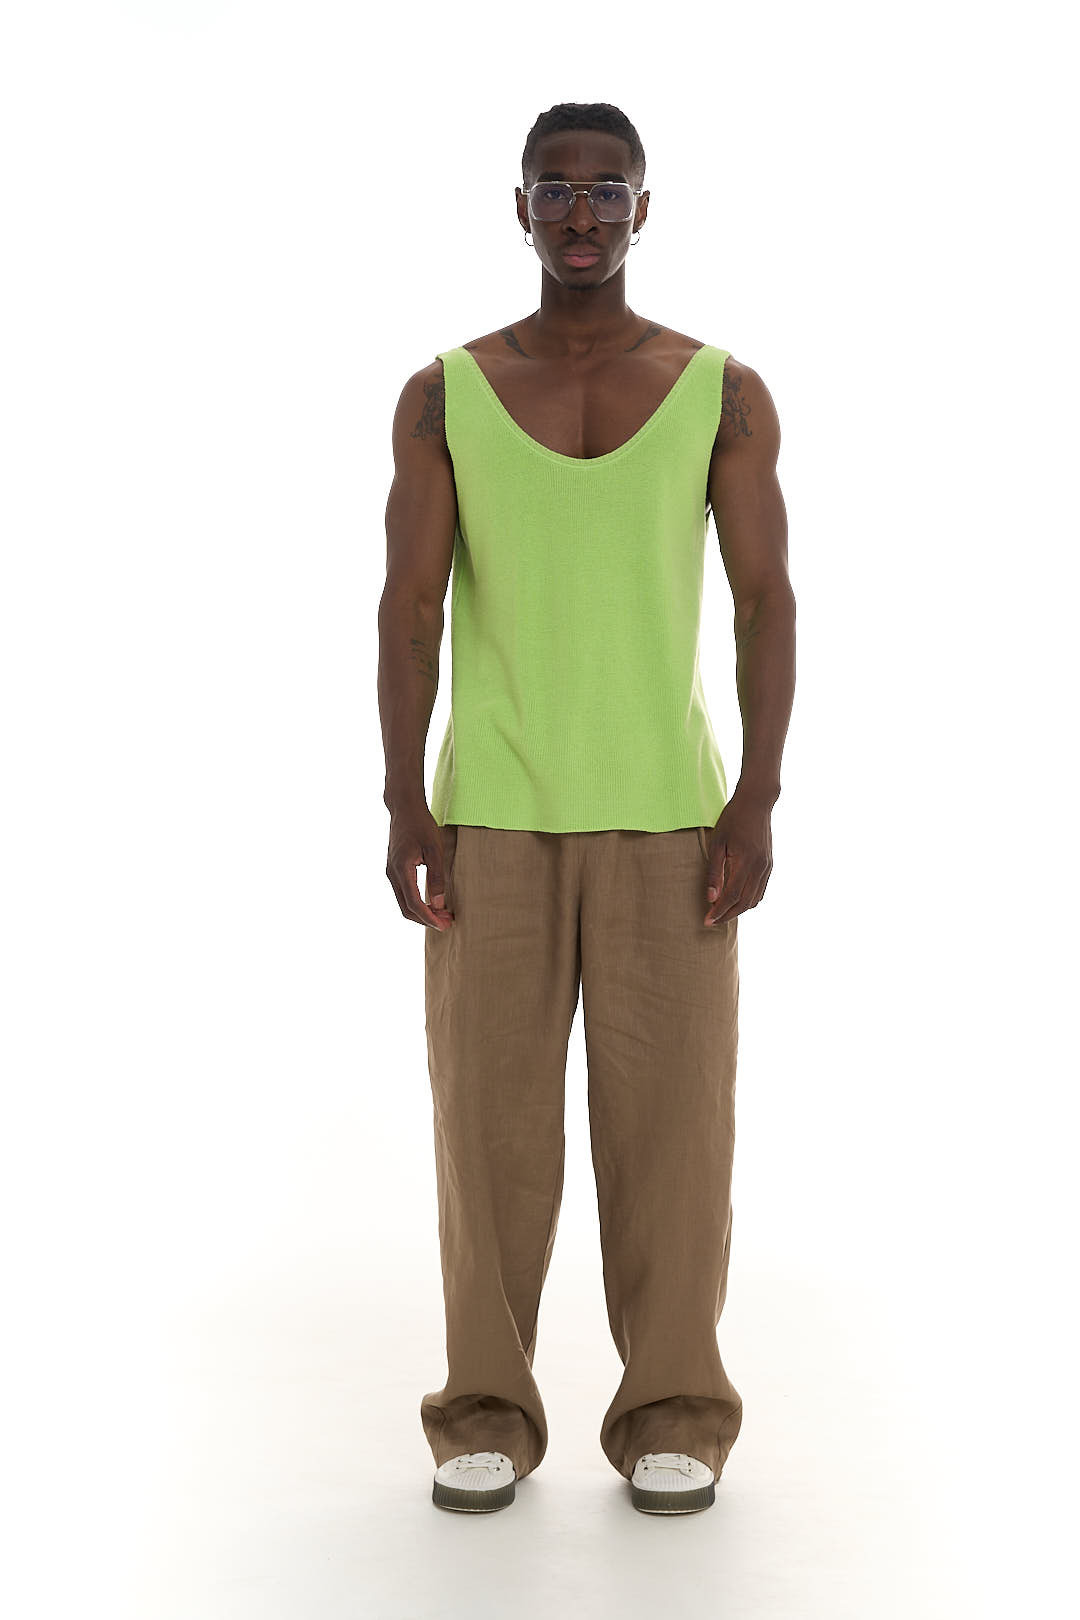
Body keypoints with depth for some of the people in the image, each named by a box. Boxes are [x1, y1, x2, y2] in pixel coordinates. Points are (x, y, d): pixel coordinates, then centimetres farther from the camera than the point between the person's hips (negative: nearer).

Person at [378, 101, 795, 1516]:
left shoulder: (724, 392, 3)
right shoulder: (444, 395, 5)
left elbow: (769, 606, 1)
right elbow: (409, 610, 1)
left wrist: (757, 803, -8)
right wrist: (404, 806, -8)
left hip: (668, 814, 0)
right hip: (493, 813, 1)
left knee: (671, 1113, 1)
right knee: (491, 1110, 2)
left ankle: (672, 1415, 14)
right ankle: (487, 1414, 15)